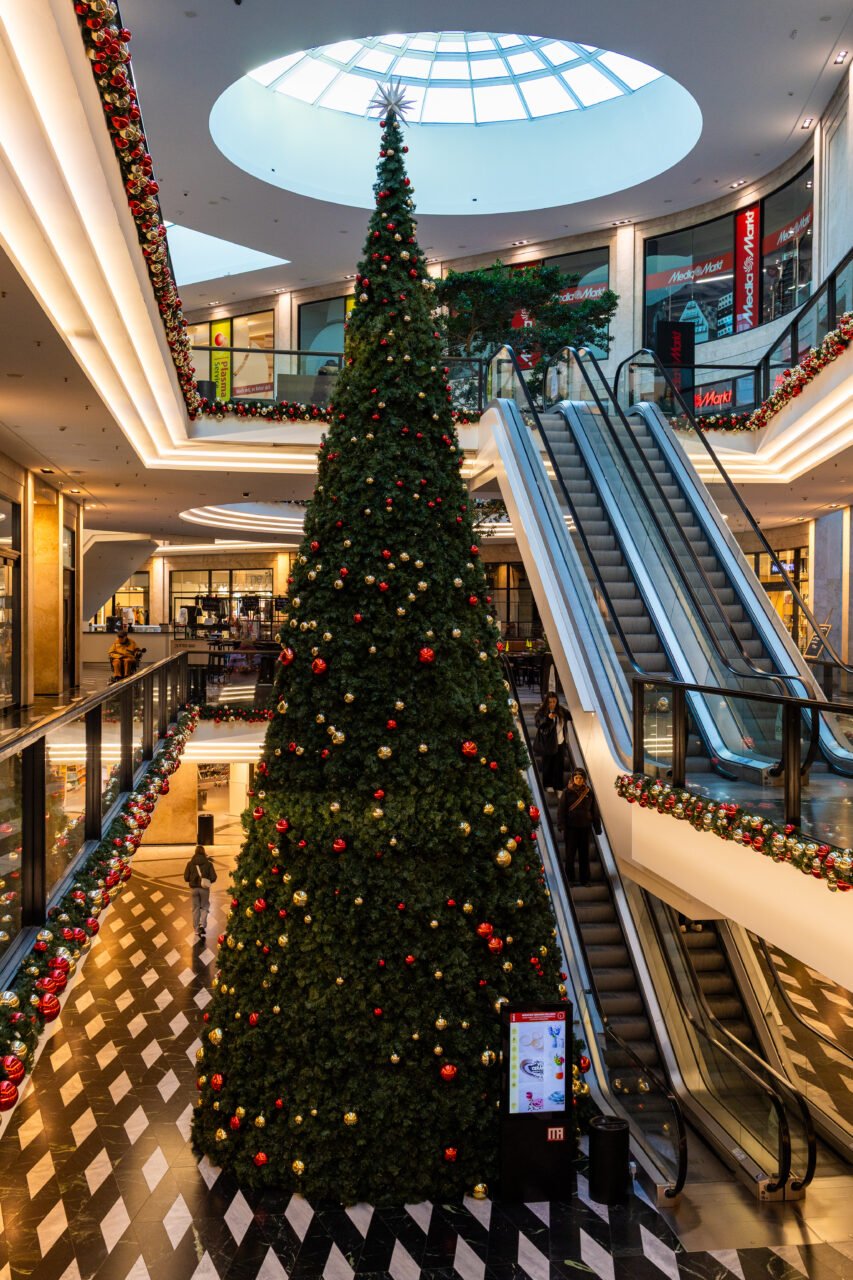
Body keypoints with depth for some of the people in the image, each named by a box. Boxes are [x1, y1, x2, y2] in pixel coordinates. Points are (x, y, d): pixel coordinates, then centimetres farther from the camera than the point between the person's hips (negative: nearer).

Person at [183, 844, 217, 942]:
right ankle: (202, 925, -5)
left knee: (196, 908, 12)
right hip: (204, 888, -1)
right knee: (205, 906, 14)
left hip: (194, 888, 1)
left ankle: (197, 930, 16)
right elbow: (213, 878, -8)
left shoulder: (190, 863, -3)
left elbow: (186, 877, -3)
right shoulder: (208, 863, -7)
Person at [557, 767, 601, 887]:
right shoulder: (567, 792, -2)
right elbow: (561, 810, -4)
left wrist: (597, 828, 4)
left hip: (585, 827, 2)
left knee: (584, 854, 7)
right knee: (570, 854, 3)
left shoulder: (589, 793, 4)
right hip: (571, 827, -2)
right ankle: (570, 879, 12)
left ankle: (585, 879, 16)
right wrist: (562, 826, -12)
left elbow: (595, 811, 7)